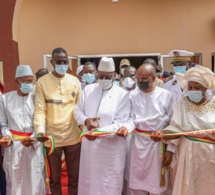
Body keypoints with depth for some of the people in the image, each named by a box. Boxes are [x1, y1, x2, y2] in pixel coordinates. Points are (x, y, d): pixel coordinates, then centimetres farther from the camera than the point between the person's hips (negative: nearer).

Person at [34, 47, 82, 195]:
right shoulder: (42, 82, -4)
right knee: (54, 177, 15)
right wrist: (40, 130, -22)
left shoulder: (75, 81, 3)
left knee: (74, 176, 14)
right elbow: (40, 110, -7)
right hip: (52, 137, -1)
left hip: (73, 136, 2)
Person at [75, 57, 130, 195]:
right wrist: (86, 120, -14)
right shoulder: (88, 89, 4)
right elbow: (78, 110, 8)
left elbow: (121, 123, -13)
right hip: (89, 143, 4)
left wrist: (100, 132, -27)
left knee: (109, 183, 9)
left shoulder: (122, 94, -9)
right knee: (88, 179, 18)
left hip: (111, 146, -3)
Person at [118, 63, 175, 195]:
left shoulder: (166, 95, -7)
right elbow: (132, 118, 2)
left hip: (158, 143, -2)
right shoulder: (133, 95, 0)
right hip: (138, 142, 2)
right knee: (136, 183, 13)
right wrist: (127, 127, -21)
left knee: (156, 184, 10)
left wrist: (170, 149, -5)